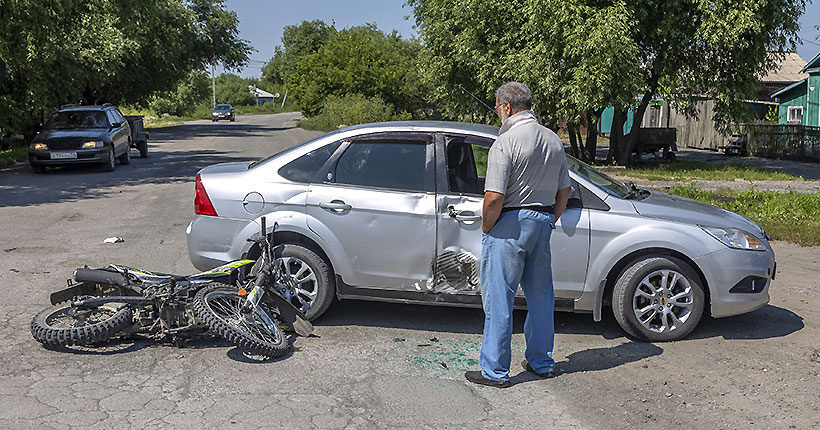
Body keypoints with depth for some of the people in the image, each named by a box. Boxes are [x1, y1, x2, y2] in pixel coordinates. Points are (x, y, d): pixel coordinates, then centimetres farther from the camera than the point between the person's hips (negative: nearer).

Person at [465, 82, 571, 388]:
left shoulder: (506, 142, -16)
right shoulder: (554, 140, 9)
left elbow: (494, 197, -22)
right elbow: (564, 191, 14)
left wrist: (486, 229, -7)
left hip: (509, 225, -8)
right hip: (543, 221, 8)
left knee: (499, 300, 1)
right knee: (540, 295, 17)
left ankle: (495, 371, 10)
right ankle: (542, 362, 29)